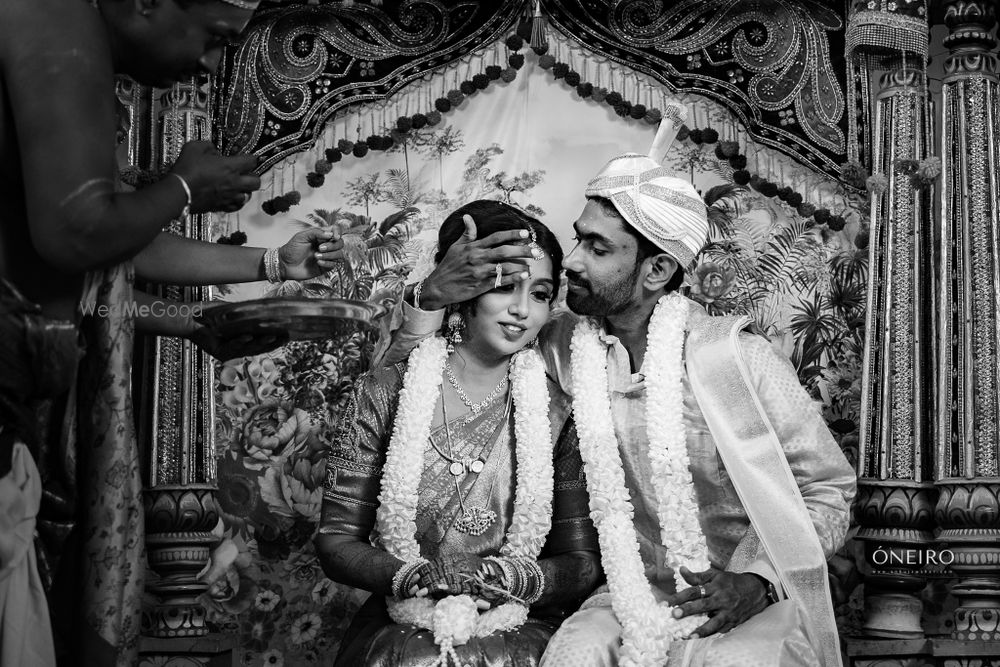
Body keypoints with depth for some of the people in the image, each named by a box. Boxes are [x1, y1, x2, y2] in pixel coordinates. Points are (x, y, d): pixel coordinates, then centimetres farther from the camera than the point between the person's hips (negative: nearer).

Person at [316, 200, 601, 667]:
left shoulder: (557, 413, 4)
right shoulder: (385, 394, 2)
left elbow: (583, 562, 5)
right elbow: (336, 540, 1)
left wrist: (515, 577, -14)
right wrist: (415, 575, -15)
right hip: (400, 629, -1)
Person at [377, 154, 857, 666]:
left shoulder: (740, 359, -13)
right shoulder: (562, 347, -2)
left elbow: (829, 487, -4)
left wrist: (758, 580, -19)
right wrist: (433, 296, -15)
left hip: (756, 602, -3)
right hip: (634, 598, 3)